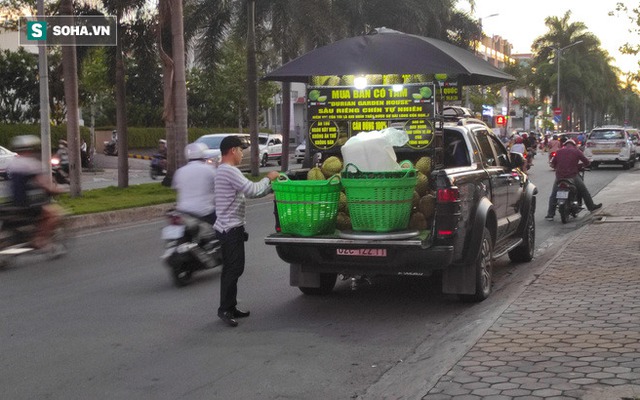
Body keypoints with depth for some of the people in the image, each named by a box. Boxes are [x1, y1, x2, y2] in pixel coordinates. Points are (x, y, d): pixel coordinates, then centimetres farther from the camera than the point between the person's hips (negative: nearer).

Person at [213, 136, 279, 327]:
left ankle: (229, 307, 21)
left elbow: (248, 192, 19)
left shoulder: (224, 171, 17)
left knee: (231, 269, 15)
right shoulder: (229, 171, -17)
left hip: (228, 227, 11)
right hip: (231, 229, -11)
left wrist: (271, 186, 13)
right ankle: (225, 309, -2)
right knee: (233, 270, -7)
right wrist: (268, 178, -5)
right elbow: (252, 190, -22)